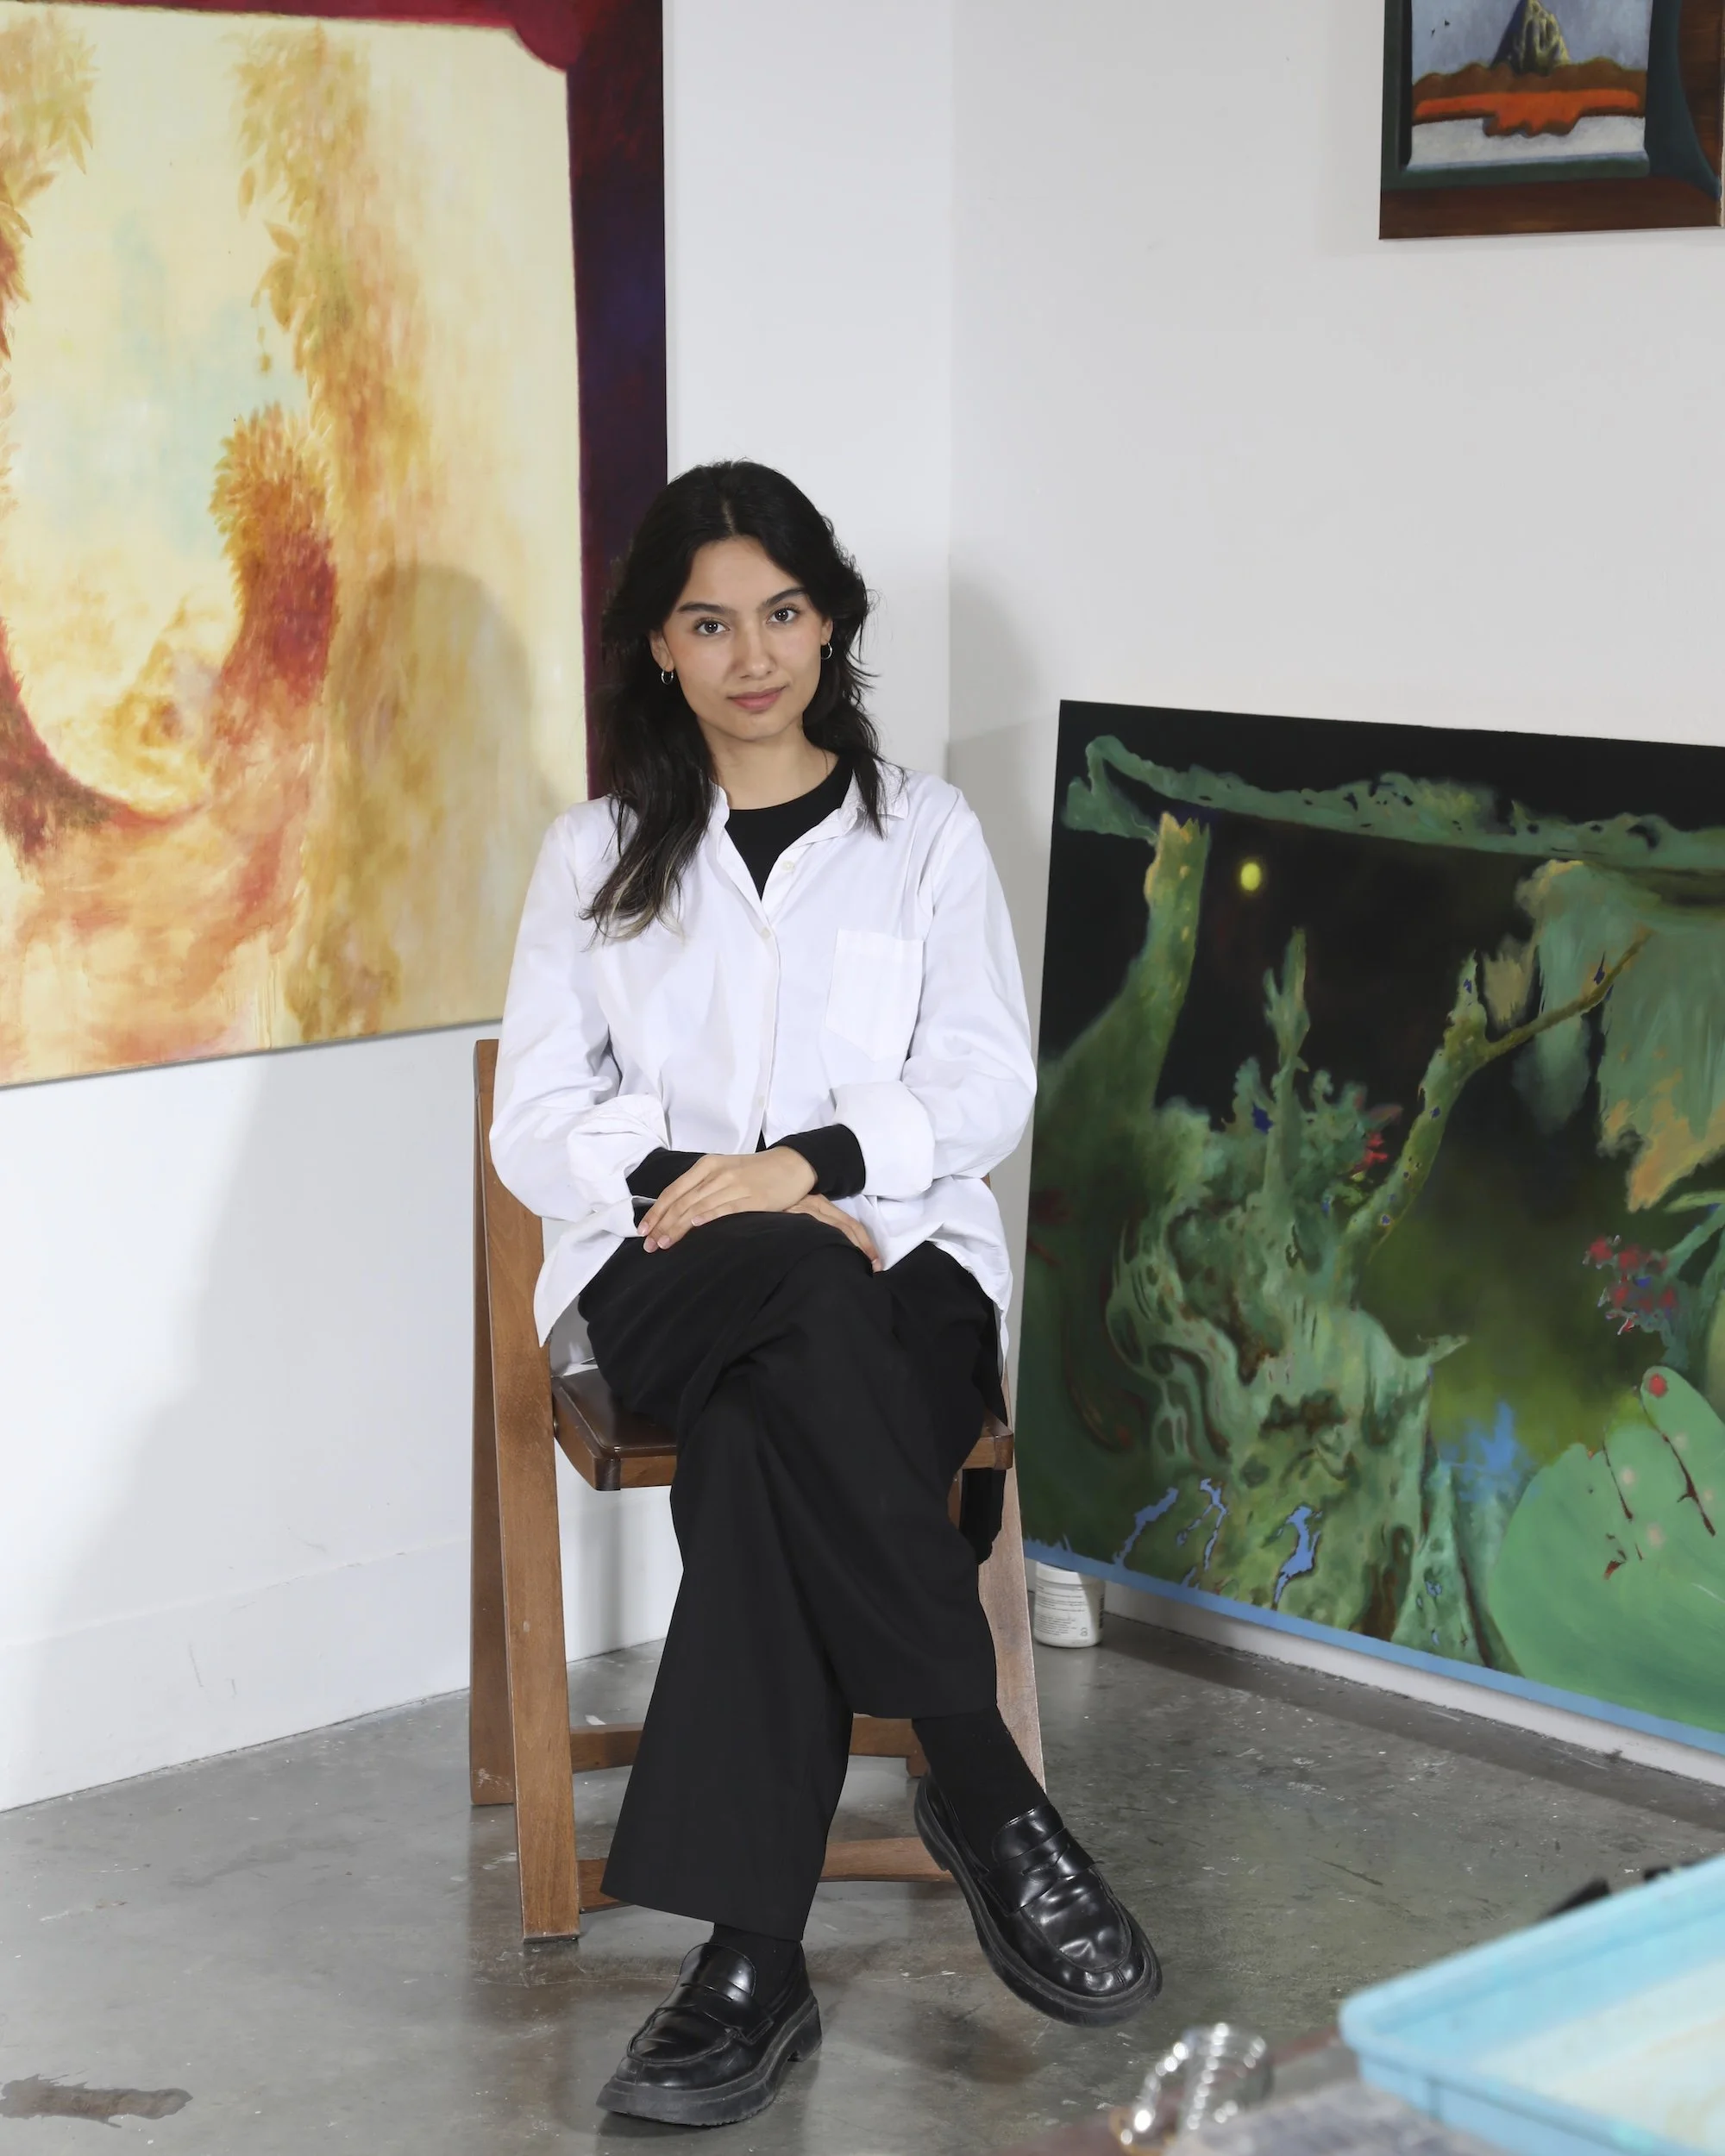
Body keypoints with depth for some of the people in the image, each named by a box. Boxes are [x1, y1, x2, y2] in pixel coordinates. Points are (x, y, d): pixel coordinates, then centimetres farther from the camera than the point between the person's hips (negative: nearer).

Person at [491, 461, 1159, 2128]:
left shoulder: (922, 832, 15)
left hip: (892, 1254, 0)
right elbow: (537, 1123, 7)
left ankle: (752, 1957, -36)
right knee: (812, 1306, -38)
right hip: (671, 1278, 0)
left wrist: (809, 1163, -16)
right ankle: (982, 1784, -35)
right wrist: (703, 1181, -12)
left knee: (763, 1451, -36)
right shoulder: (598, 853, 17)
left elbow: (985, 1086, 3)